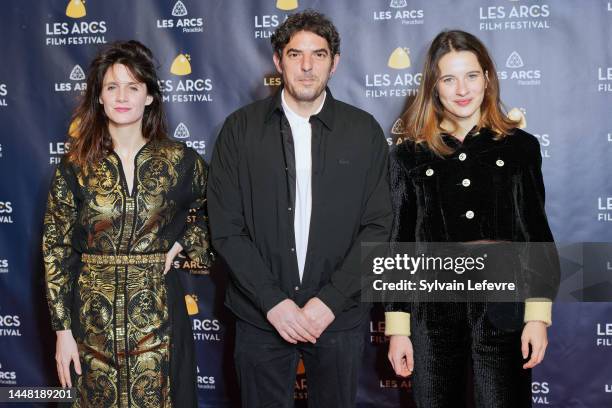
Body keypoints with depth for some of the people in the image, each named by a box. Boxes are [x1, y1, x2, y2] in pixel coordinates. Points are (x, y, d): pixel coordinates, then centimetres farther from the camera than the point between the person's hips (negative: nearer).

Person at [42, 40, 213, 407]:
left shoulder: (181, 162, -1)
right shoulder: (76, 166, -2)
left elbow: (206, 210, 18)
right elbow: (56, 250, 0)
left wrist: (181, 241, -1)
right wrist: (63, 329, -3)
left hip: (157, 314, 0)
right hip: (94, 317, 0)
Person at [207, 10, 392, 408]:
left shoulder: (365, 131, 0)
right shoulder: (241, 129, -1)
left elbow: (377, 226, -3)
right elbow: (226, 228, -4)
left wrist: (330, 300, -12)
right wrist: (273, 302, -12)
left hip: (339, 315, 0)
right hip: (260, 316, 0)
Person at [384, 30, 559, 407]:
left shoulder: (520, 147, 5)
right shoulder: (409, 156, 4)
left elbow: (538, 238, 4)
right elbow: (398, 246, 4)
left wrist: (538, 316, -4)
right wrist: (397, 328, 1)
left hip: (503, 313, 0)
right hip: (434, 313, 0)